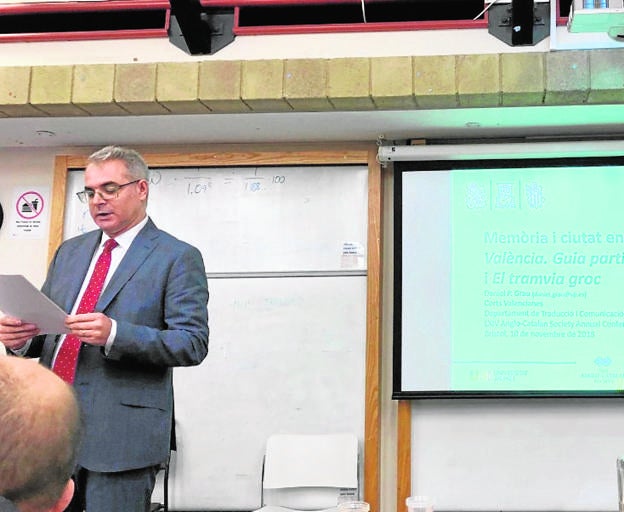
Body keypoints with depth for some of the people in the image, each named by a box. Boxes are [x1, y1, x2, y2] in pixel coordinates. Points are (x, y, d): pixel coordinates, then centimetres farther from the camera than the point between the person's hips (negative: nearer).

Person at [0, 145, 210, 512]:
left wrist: (115, 334, -24)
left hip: (121, 436, -5)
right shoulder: (70, 252, 17)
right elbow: (45, 332, 19)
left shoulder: (178, 258, -2)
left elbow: (193, 343, -10)